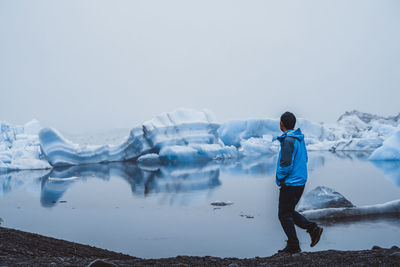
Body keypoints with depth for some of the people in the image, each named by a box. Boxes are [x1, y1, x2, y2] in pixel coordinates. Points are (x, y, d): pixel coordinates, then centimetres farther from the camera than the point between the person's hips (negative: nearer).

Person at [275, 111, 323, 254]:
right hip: (300, 181, 9)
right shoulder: (299, 138, 8)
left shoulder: (288, 141, -20)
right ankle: (313, 228, 10)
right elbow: (305, 158, 18)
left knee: (284, 215, 3)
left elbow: (286, 165, -24)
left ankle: (293, 246, 9)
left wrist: (279, 178, -6)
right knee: (289, 212, 20)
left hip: (290, 183, -9)